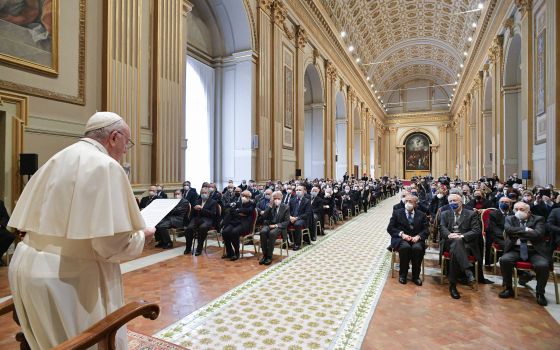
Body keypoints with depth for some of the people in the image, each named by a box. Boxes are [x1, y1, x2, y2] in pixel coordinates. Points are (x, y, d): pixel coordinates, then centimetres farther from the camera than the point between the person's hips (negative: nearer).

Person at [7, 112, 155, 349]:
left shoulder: (55, 161, 10)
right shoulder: (105, 166, -16)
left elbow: (24, 224, 12)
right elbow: (110, 243, -22)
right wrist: (141, 236, -4)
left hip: (28, 267, 9)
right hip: (67, 276, -9)